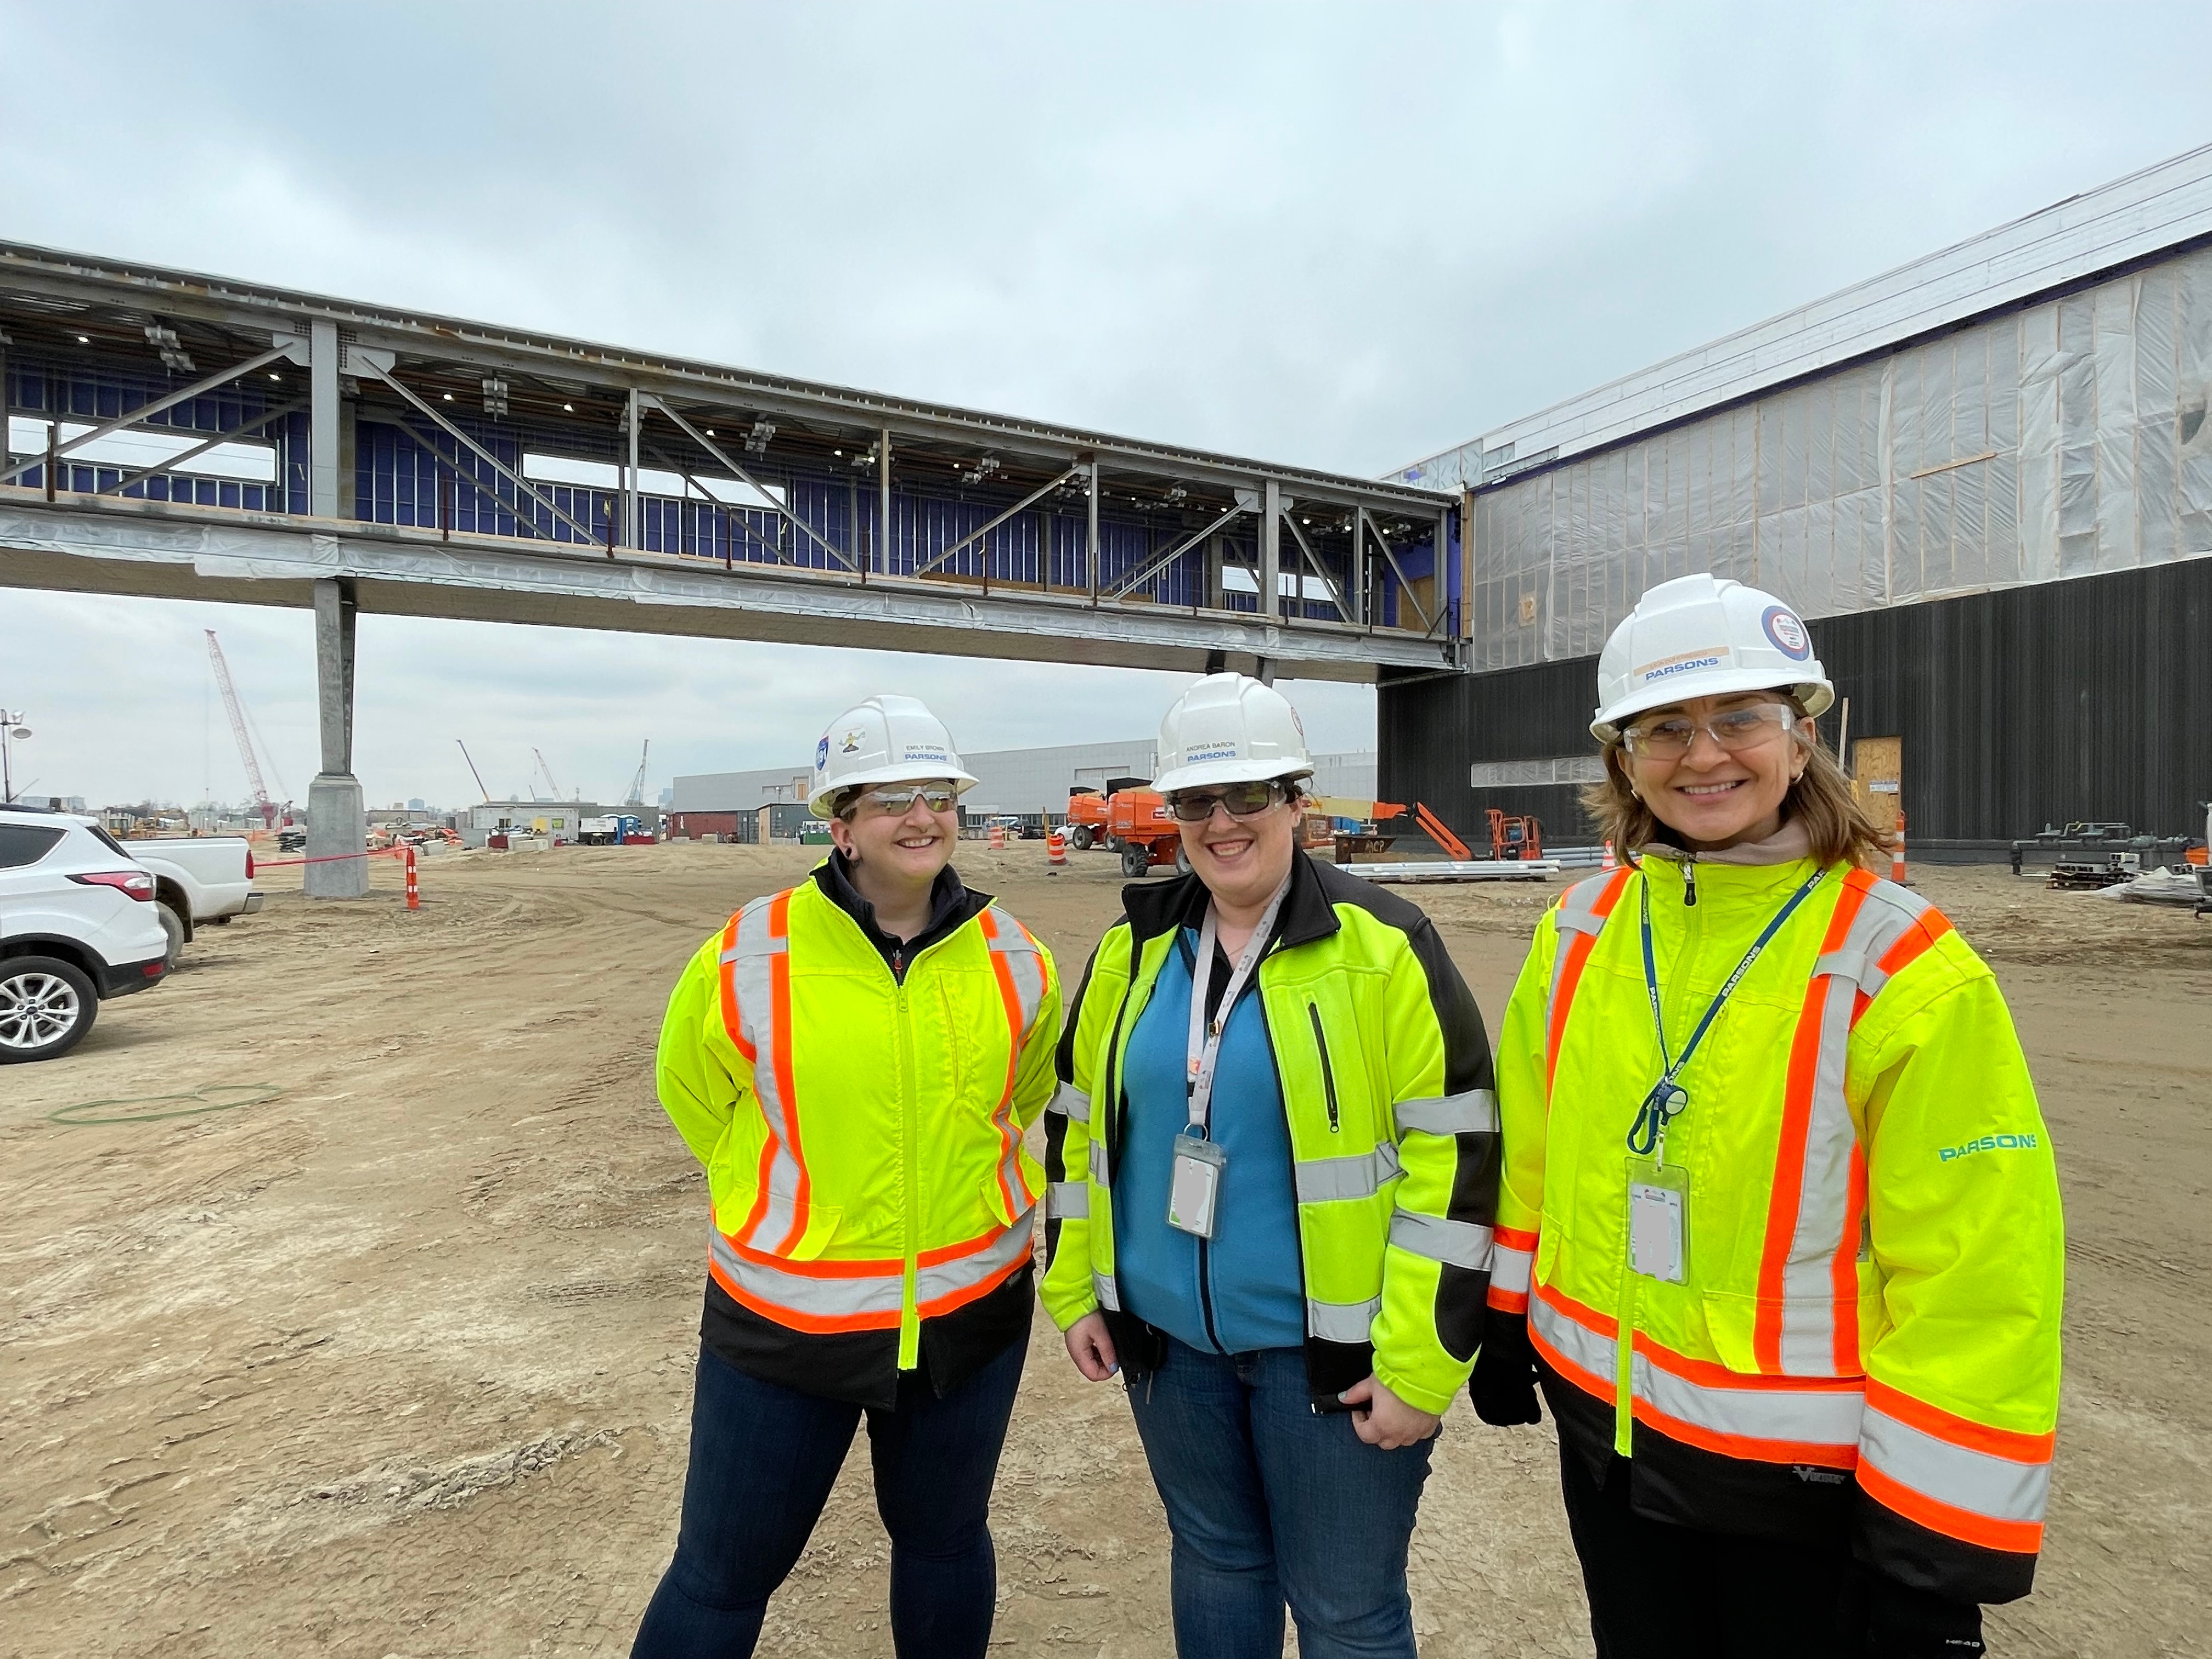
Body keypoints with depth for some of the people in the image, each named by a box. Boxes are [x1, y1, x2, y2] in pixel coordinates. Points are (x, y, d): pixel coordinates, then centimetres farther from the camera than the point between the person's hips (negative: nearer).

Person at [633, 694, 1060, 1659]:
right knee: (722, 1573, 14)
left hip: (969, 1316, 3)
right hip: (785, 1320, -2)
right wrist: (792, 1202, 7)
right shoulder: (749, 957, -15)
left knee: (945, 1540, 24)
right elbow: (692, 1091, 2)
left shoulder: (1013, 961, -6)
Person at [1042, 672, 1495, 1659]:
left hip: (1328, 1347, -4)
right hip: (1167, 1334, 5)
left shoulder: (1382, 948, -14)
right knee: (1215, 1562, 23)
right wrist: (1074, 1290, 10)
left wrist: (1420, 1364, -14)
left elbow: (1455, 1152, -14)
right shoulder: (1132, 951, 1)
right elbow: (1078, 1123, 10)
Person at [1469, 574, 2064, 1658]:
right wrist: (1506, 1318, 11)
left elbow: (1976, 1275, -16)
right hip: (1600, 1425, 4)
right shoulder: (1579, 930, -5)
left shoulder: (1905, 973, -18)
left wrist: (1939, 1552, -12)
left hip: (1806, 1476, -4)